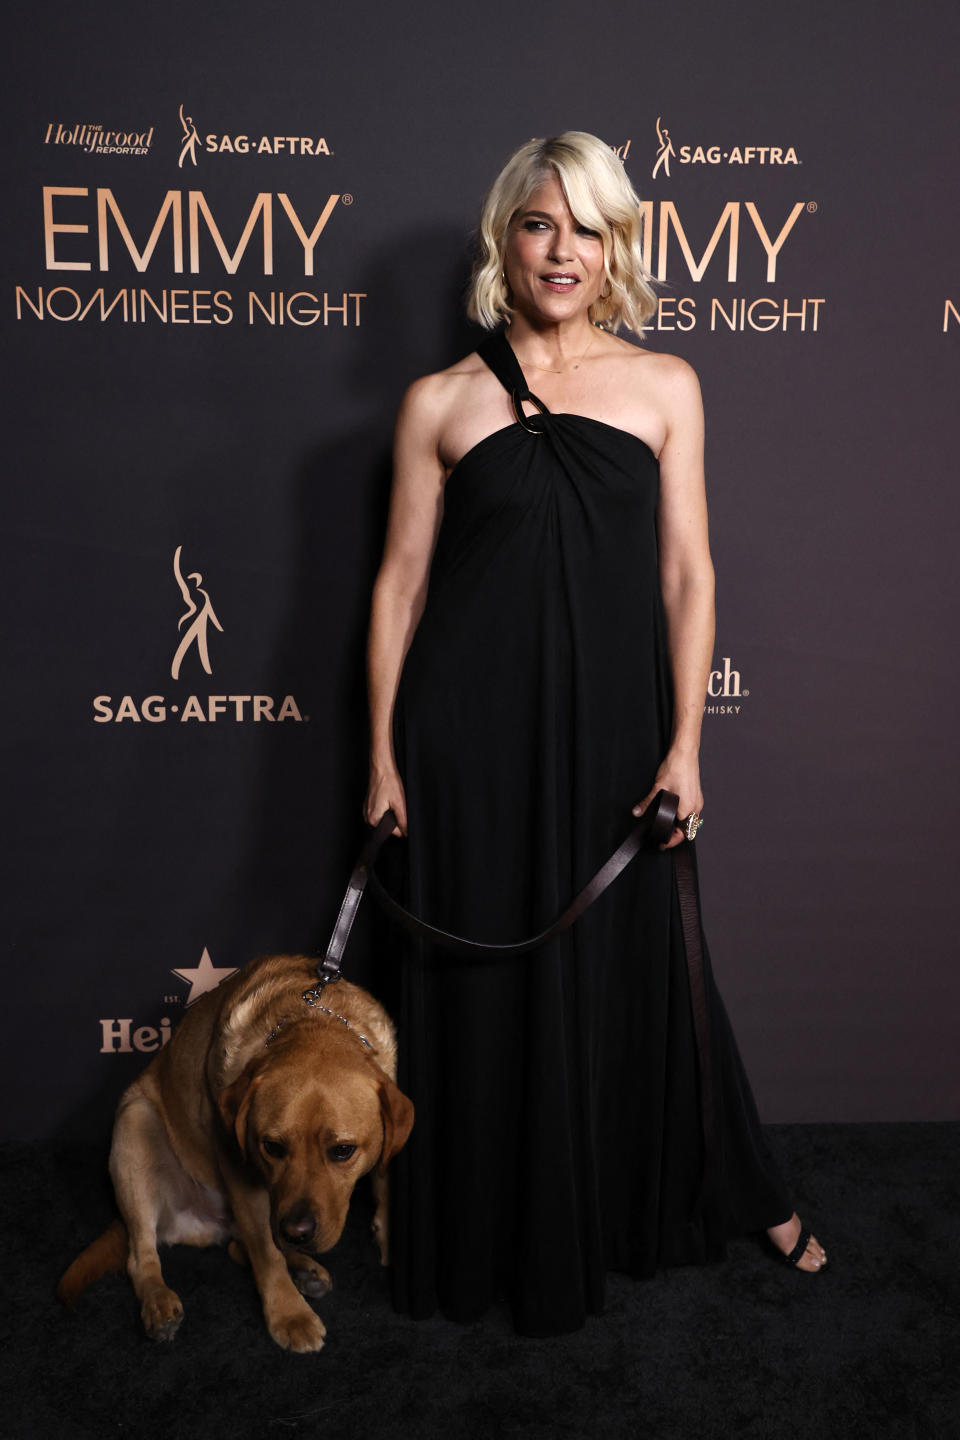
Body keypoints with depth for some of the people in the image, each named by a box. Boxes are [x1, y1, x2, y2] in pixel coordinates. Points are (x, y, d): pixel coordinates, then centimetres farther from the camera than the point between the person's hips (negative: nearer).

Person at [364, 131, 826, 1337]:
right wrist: (383, 754, 0)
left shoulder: (664, 387, 5)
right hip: (473, 728, 0)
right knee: (482, 975, 9)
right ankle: (490, 1235, 32)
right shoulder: (441, 402, 3)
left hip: (612, 721, 1)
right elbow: (400, 581, 4)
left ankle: (738, 1194, 37)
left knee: (631, 962, 12)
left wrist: (683, 747, -4)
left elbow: (687, 575, 2)